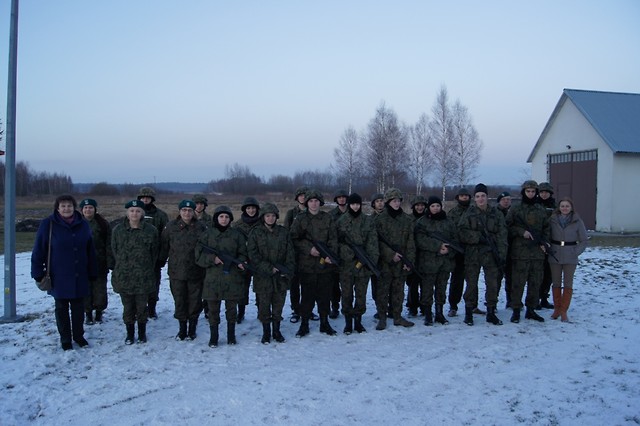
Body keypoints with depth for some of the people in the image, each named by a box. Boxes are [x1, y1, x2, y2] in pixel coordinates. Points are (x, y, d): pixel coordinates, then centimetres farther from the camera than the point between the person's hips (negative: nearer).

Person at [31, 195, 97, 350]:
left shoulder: (83, 225, 1)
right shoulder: (48, 225, -9)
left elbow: (90, 251, 5)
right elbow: (39, 250, -6)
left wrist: (92, 273, 5)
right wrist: (38, 273, -9)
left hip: (80, 277, 2)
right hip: (59, 277, -2)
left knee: (78, 307, 12)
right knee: (62, 308, 10)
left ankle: (78, 335, 27)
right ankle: (65, 339, 23)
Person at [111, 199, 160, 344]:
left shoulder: (151, 230, -4)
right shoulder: (118, 230, 0)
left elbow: (155, 252, 3)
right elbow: (114, 251, 7)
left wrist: (149, 269, 3)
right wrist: (119, 268, 5)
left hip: (144, 277, -1)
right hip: (123, 276, 1)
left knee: (142, 307, 9)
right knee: (128, 308, 9)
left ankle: (142, 333, 27)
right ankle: (129, 334, 25)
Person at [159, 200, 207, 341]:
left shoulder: (201, 227, -2)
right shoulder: (171, 227, 0)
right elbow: (163, 247, 5)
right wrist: (160, 262, 3)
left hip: (196, 272, 0)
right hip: (176, 272, 1)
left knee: (195, 301, 8)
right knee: (179, 301, 8)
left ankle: (192, 328, 23)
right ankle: (182, 328, 22)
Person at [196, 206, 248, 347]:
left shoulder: (237, 234, 4)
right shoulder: (207, 234, 3)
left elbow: (243, 253, 7)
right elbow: (199, 255, 1)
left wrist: (240, 262, -13)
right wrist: (212, 259, -14)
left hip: (232, 278, 0)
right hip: (213, 278, 0)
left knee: (231, 308, 9)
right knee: (213, 309, 7)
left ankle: (231, 335, 24)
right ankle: (213, 337, 21)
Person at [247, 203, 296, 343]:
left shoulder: (283, 232, 7)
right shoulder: (255, 233, -1)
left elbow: (290, 253, 6)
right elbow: (253, 255, -8)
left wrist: (288, 271, -6)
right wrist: (269, 268, -15)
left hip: (281, 277, 2)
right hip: (263, 277, -2)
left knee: (278, 305, 9)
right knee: (264, 306, 4)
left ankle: (276, 331, 24)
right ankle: (266, 332, 19)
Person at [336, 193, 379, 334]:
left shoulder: (368, 221, 5)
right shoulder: (341, 221, 4)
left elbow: (372, 242, 1)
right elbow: (337, 241, 4)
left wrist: (372, 259, -8)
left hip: (363, 264, 1)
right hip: (346, 263, -1)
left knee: (361, 294, 8)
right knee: (347, 294, 4)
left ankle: (358, 321, 21)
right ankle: (348, 322, 16)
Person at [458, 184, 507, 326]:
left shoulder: (496, 214, 8)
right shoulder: (468, 213, 4)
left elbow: (502, 236, 3)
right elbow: (462, 232, -4)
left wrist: (502, 255, -5)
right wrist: (478, 237, -16)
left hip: (491, 254, 1)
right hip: (472, 254, -1)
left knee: (492, 284, 3)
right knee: (471, 284, 3)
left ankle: (491, 312, 15)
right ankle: (469, 312, 13)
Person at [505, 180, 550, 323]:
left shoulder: (541, 210, 12)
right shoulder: (515, 210, 1)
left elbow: (546, 228, 19)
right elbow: (508, 227, -1)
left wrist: (543, 243, 6)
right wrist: (521, 232, -14)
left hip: (538, 251, 4)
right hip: (520, 251, -4)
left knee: (536, 282, 9)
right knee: (518, 282, -4)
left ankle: (531, 310, 20)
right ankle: (516, 310, 5)